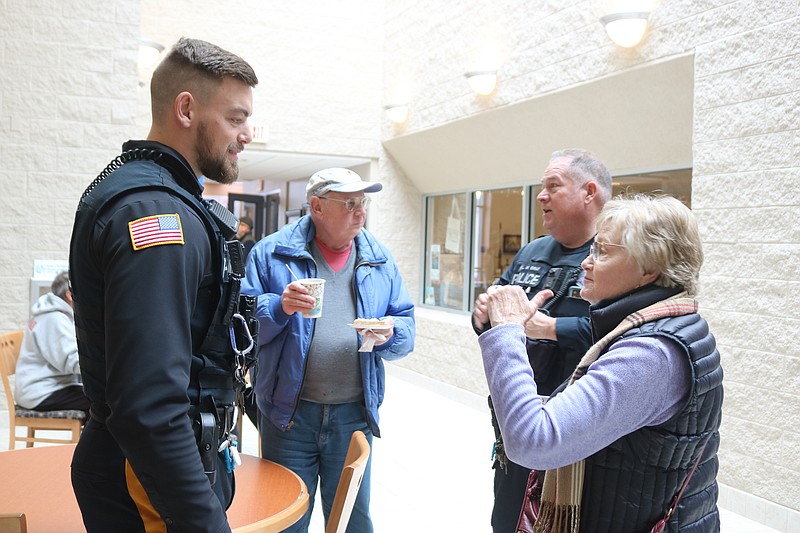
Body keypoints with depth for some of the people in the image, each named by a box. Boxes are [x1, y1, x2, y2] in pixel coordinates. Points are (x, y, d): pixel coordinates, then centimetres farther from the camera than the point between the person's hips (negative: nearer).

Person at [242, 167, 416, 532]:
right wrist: (279, 308, -23)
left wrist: (389, 335, -14)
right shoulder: (272, 253, -2)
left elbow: (406, 327, 8)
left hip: (354, 413, 3)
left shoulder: (379, 259, 7)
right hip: (289, 412, -2)